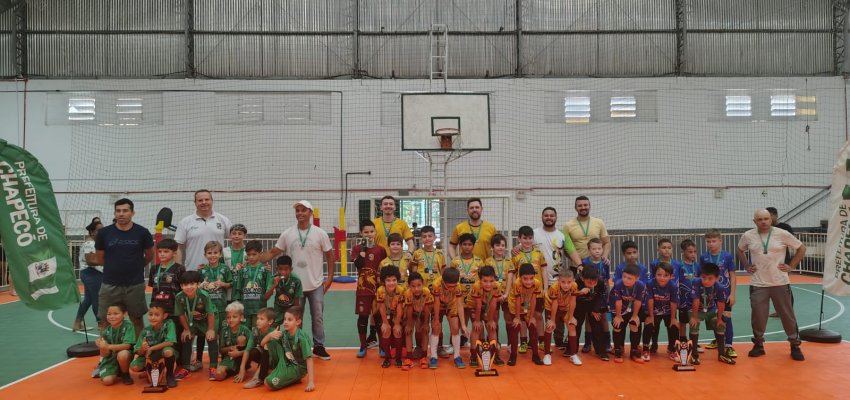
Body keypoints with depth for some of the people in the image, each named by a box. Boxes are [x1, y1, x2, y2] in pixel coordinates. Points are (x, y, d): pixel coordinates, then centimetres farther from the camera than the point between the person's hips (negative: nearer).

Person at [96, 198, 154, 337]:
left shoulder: (142, 232, -3)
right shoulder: (104, 233, 0)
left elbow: (149, 256, 10)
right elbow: (100, 258, 11)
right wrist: (115, 268, 11)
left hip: (135, 285, -1)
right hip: (110, 285, 1)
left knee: (137, 320, 10)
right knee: (105, 321, 5)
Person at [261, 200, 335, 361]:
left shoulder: (320, 234, -3)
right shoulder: (287, 234, 0)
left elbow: (330, 256, 3)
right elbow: (272, 253, 3)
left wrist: (330, 278, -2)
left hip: (316, 284, -1)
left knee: (318, 317, 7)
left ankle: (319, 347, 20)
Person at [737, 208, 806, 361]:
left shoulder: (782, 234, -6)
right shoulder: (748, 236, -1)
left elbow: (801, 248, 5)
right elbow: (740, 250, 19)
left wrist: (791, 266, -1)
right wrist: (747, 266, 8)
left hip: (780, 283, -1)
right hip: (758, 284, 1)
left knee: (788, 315, 6)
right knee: (758, 316, 3)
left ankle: (795, 346, 21)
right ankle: (758, 344, 19)